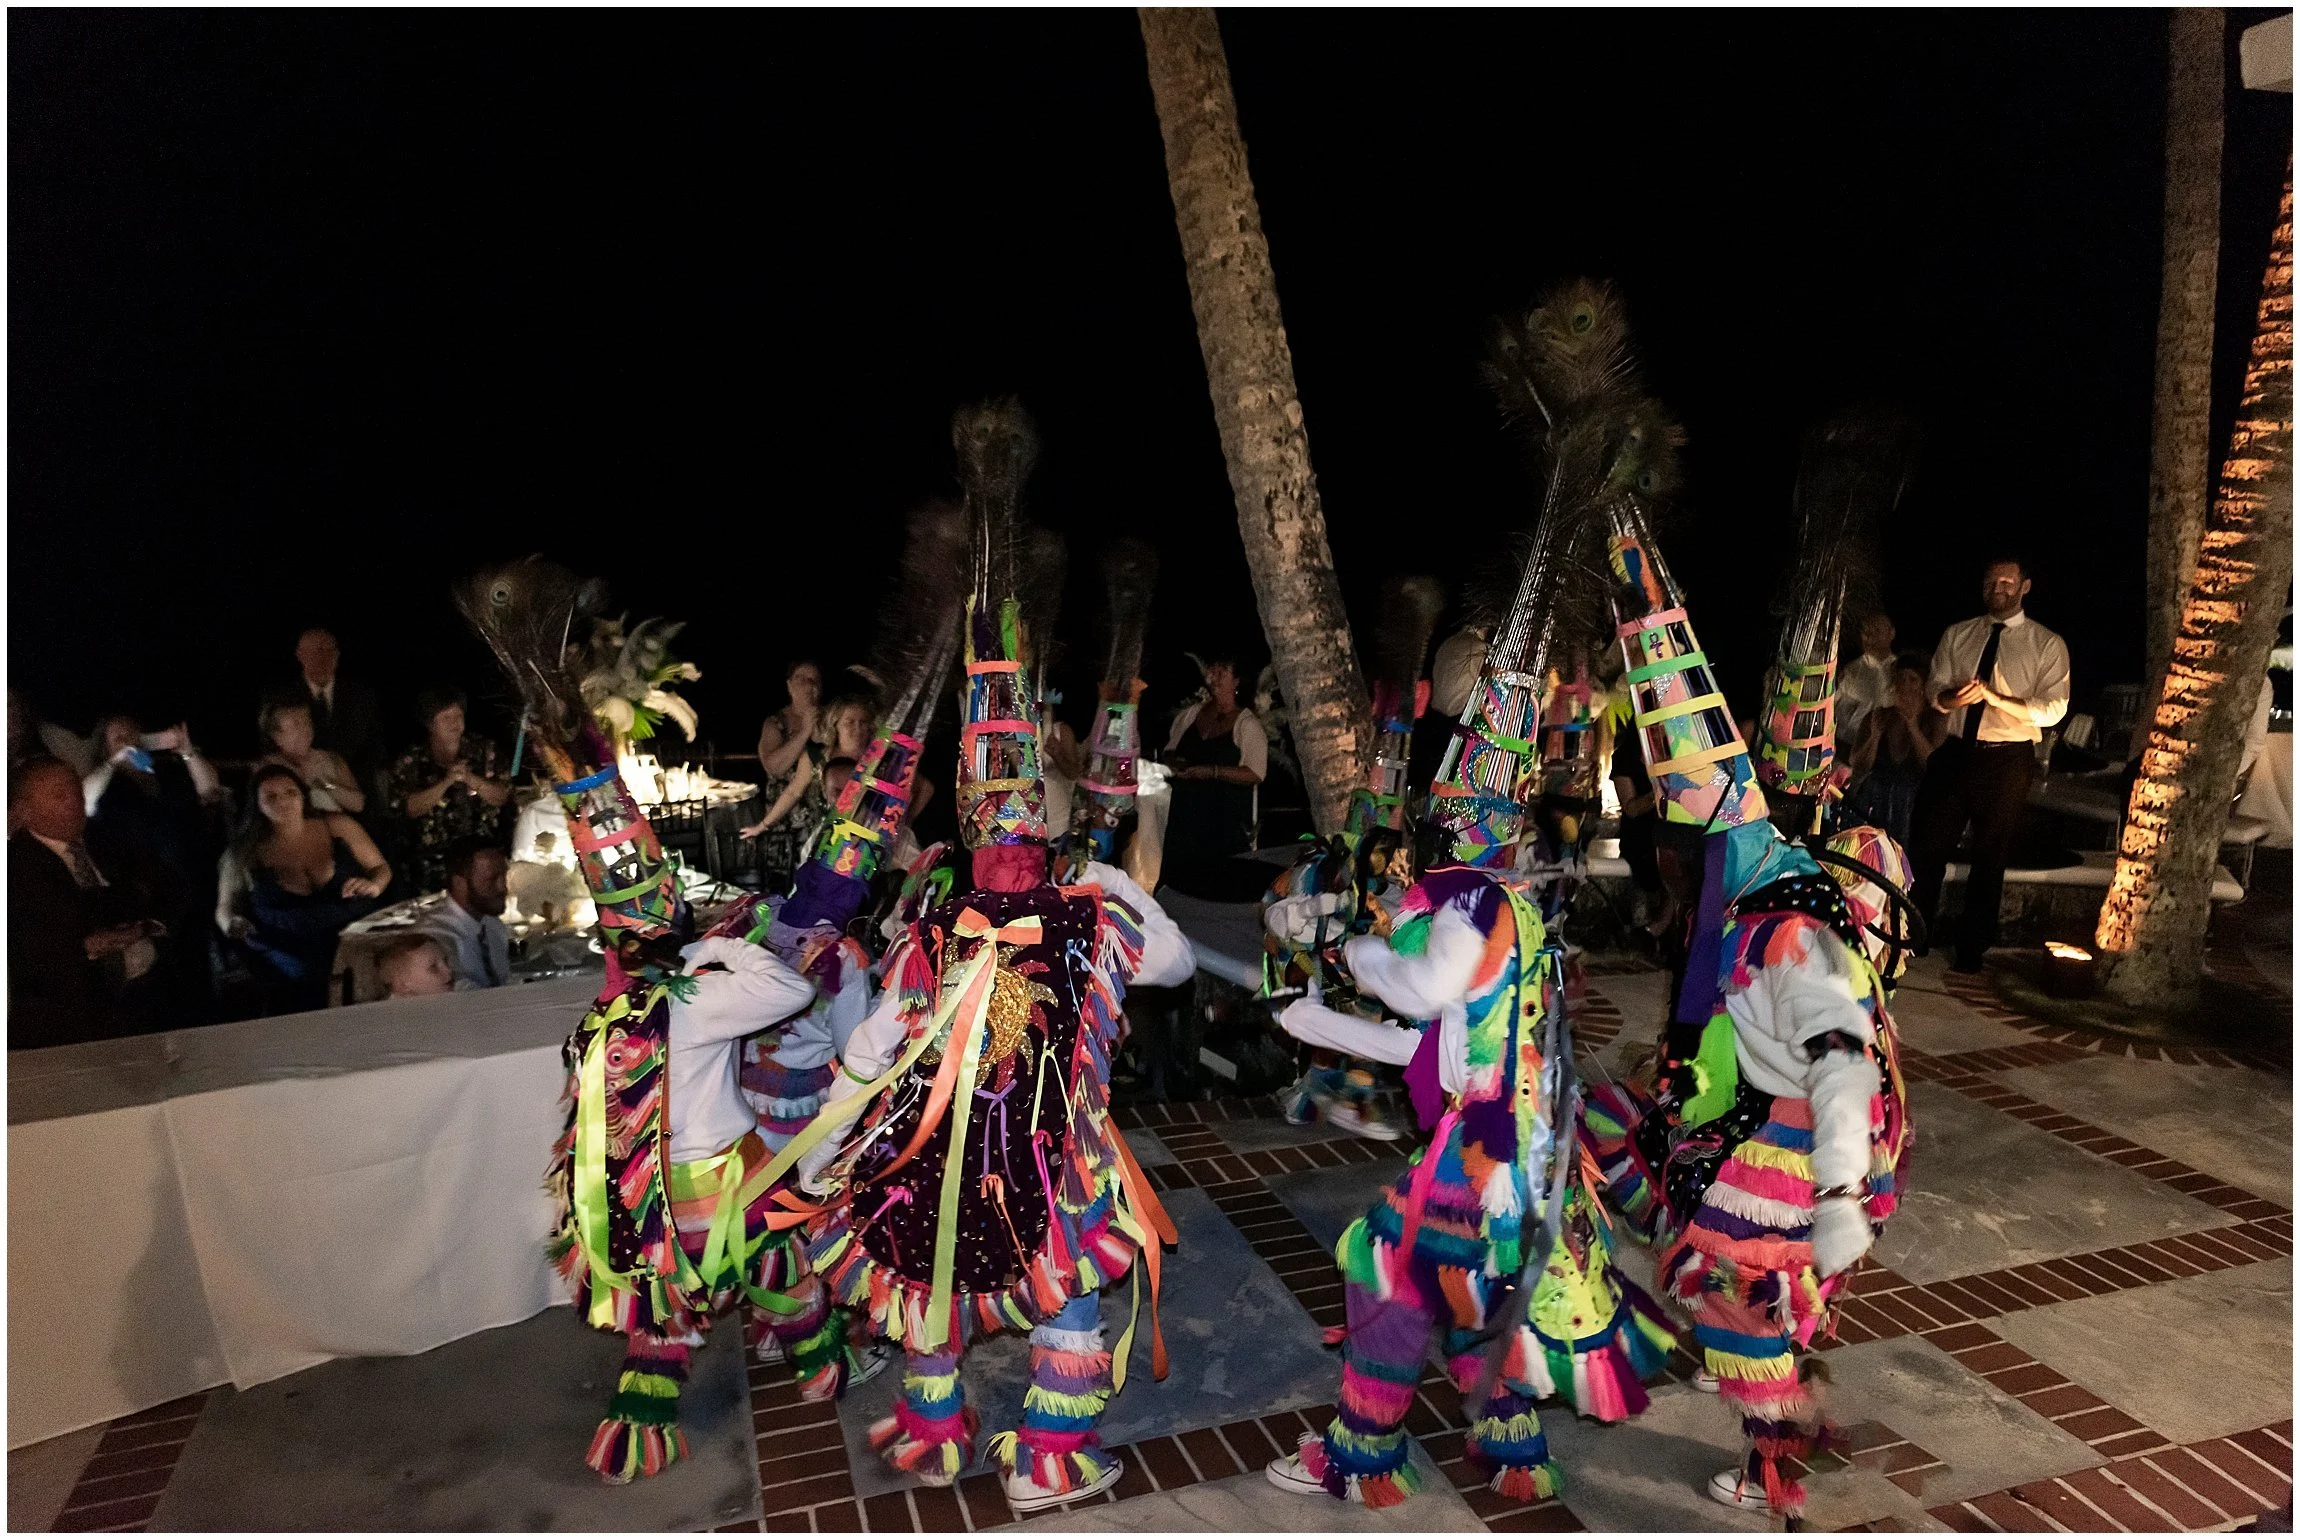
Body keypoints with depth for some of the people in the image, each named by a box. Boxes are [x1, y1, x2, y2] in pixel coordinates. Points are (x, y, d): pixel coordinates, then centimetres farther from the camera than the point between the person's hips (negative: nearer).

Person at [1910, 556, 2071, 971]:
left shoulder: (2047, 644, -2)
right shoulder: (1957, 634, 7)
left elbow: (2052, 709, -10)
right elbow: (1933, 688, 1)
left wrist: (1996, 698, -23)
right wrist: (1952, 698, -22)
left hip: (2008, 760, -2)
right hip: (1956, 751, 2)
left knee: (1990, 857, 9)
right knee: (1929, 846, 6)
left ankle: (1972, 947, 21)